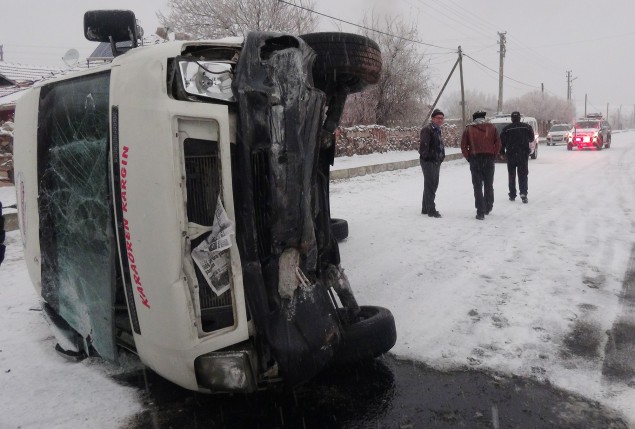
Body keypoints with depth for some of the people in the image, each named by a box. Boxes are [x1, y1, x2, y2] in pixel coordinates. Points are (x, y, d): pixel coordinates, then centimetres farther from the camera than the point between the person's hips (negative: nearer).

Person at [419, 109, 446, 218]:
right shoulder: (427, 129, -13)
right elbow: (423, 145, -22)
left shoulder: (437, 130, 18)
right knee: (430, 185, -8)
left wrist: (441, 157, 17)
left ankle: (425, 209, 24)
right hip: (428, 161, -10)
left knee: (433, 185, 15)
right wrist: (426, 156, -19)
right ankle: (431, 210, -4)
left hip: (436, 162, 10)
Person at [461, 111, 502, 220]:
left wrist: (468, 158, 5)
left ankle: (480, 212, -4)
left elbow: (463, 146, -2)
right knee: (489, 184, 17)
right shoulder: (491, 127, 7)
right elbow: (498, 143, 0)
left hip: (474, 159, -1)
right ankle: (488, 208, 28)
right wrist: (494, 155, 7)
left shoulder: (469, 129, 5)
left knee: (477, 186, 0)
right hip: (489, 159, 1)